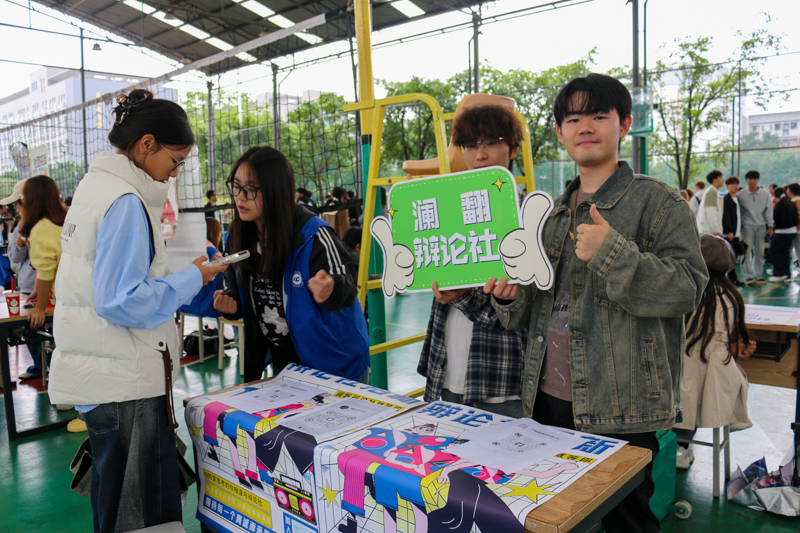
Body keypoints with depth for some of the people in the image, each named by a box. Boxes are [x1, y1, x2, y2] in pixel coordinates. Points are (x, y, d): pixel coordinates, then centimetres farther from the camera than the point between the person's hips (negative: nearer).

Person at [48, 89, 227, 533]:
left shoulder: (97, 184, 12)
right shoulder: (125, 202, -19)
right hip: (124, 380, -10)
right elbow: (123, 301, -24)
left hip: (97, 373, 10)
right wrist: (193, 278, -15)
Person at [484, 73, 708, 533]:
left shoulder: (658, 201, -4)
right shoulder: (554, 212, 14)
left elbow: (688, 288, -15)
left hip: (619, 411, -6)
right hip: (547, 400, 6)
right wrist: (512, 296, -1)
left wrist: (613, 252, -26)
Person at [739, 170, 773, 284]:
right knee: (746, 251, -9)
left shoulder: (765, 194, 8)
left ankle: (758, 275, 13)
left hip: (761, 227, 2)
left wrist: (770, 226, 3)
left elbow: (768, 211, 8)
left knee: (759, 252, 5)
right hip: (747, 226, -2)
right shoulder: (740, 195, 1)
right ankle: (748, 276, -4)